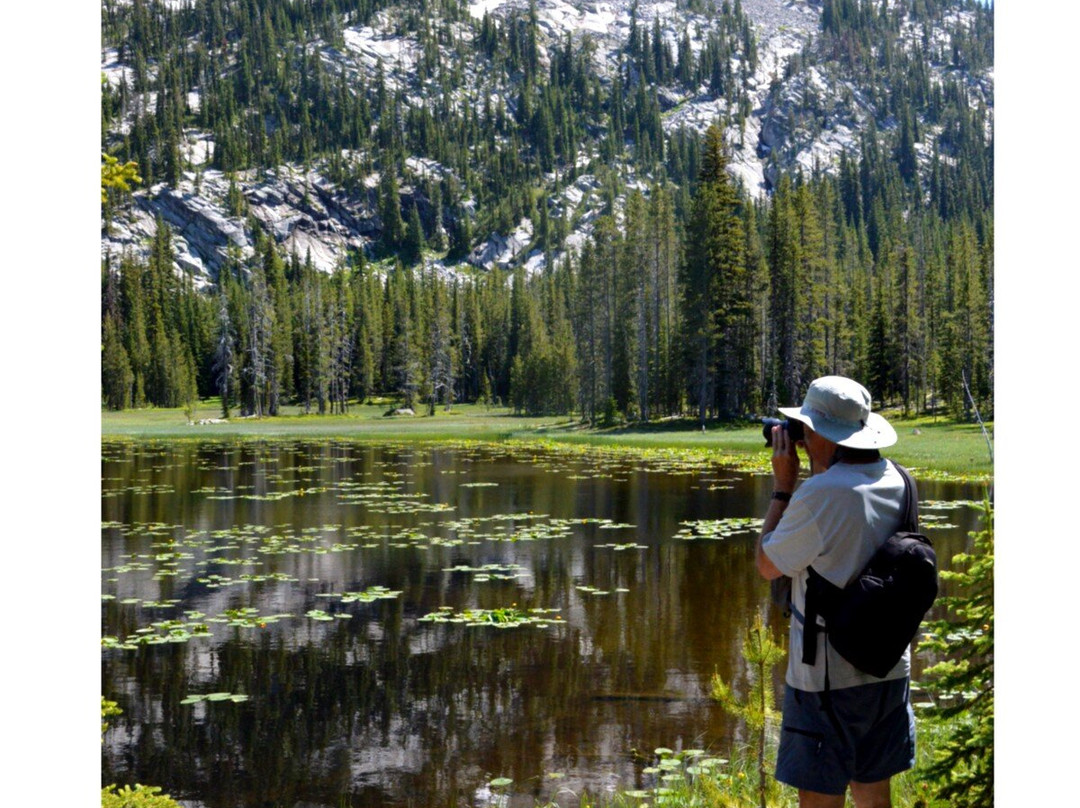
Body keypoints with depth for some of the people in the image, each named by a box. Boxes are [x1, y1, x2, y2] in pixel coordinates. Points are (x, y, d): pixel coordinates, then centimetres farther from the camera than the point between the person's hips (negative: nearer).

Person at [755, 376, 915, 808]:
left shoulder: (820, 493, -21)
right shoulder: (897, 482, 2)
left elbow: (767, 565, -8)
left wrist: (783, 485, -2)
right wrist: (817, 472, 13)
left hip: (829, 678, -7)